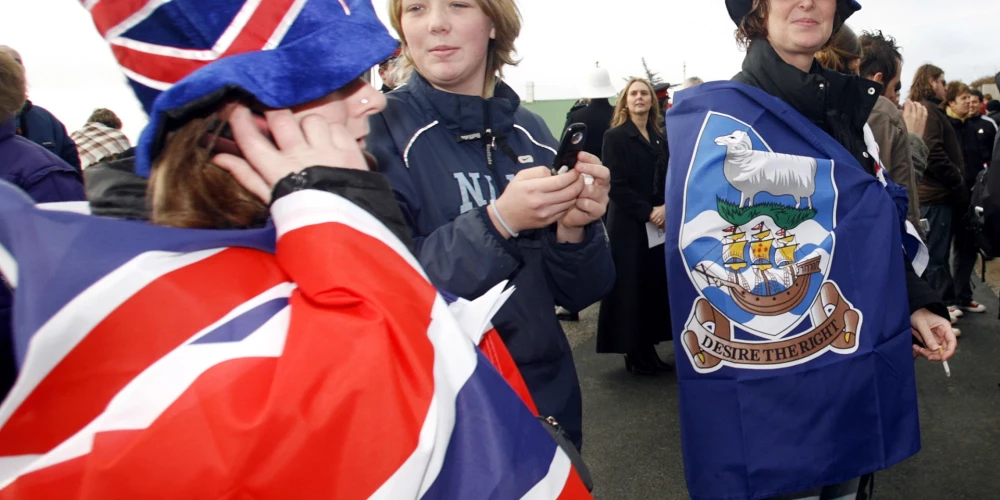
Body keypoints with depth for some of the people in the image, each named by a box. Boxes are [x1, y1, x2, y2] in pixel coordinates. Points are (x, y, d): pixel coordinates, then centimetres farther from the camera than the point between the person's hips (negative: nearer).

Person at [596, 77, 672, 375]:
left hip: (659, 224, 6)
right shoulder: (615, 137, -5)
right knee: (631, 287, -1)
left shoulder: (659, 138, 13)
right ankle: (633, 354, 9)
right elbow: (617, 185, -12)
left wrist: (666, 208, -10)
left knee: (656, 286, 7)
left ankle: (649, 349, 18)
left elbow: (669, 179, 9)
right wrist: (647, 213, -15)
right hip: (629, 225, -6)